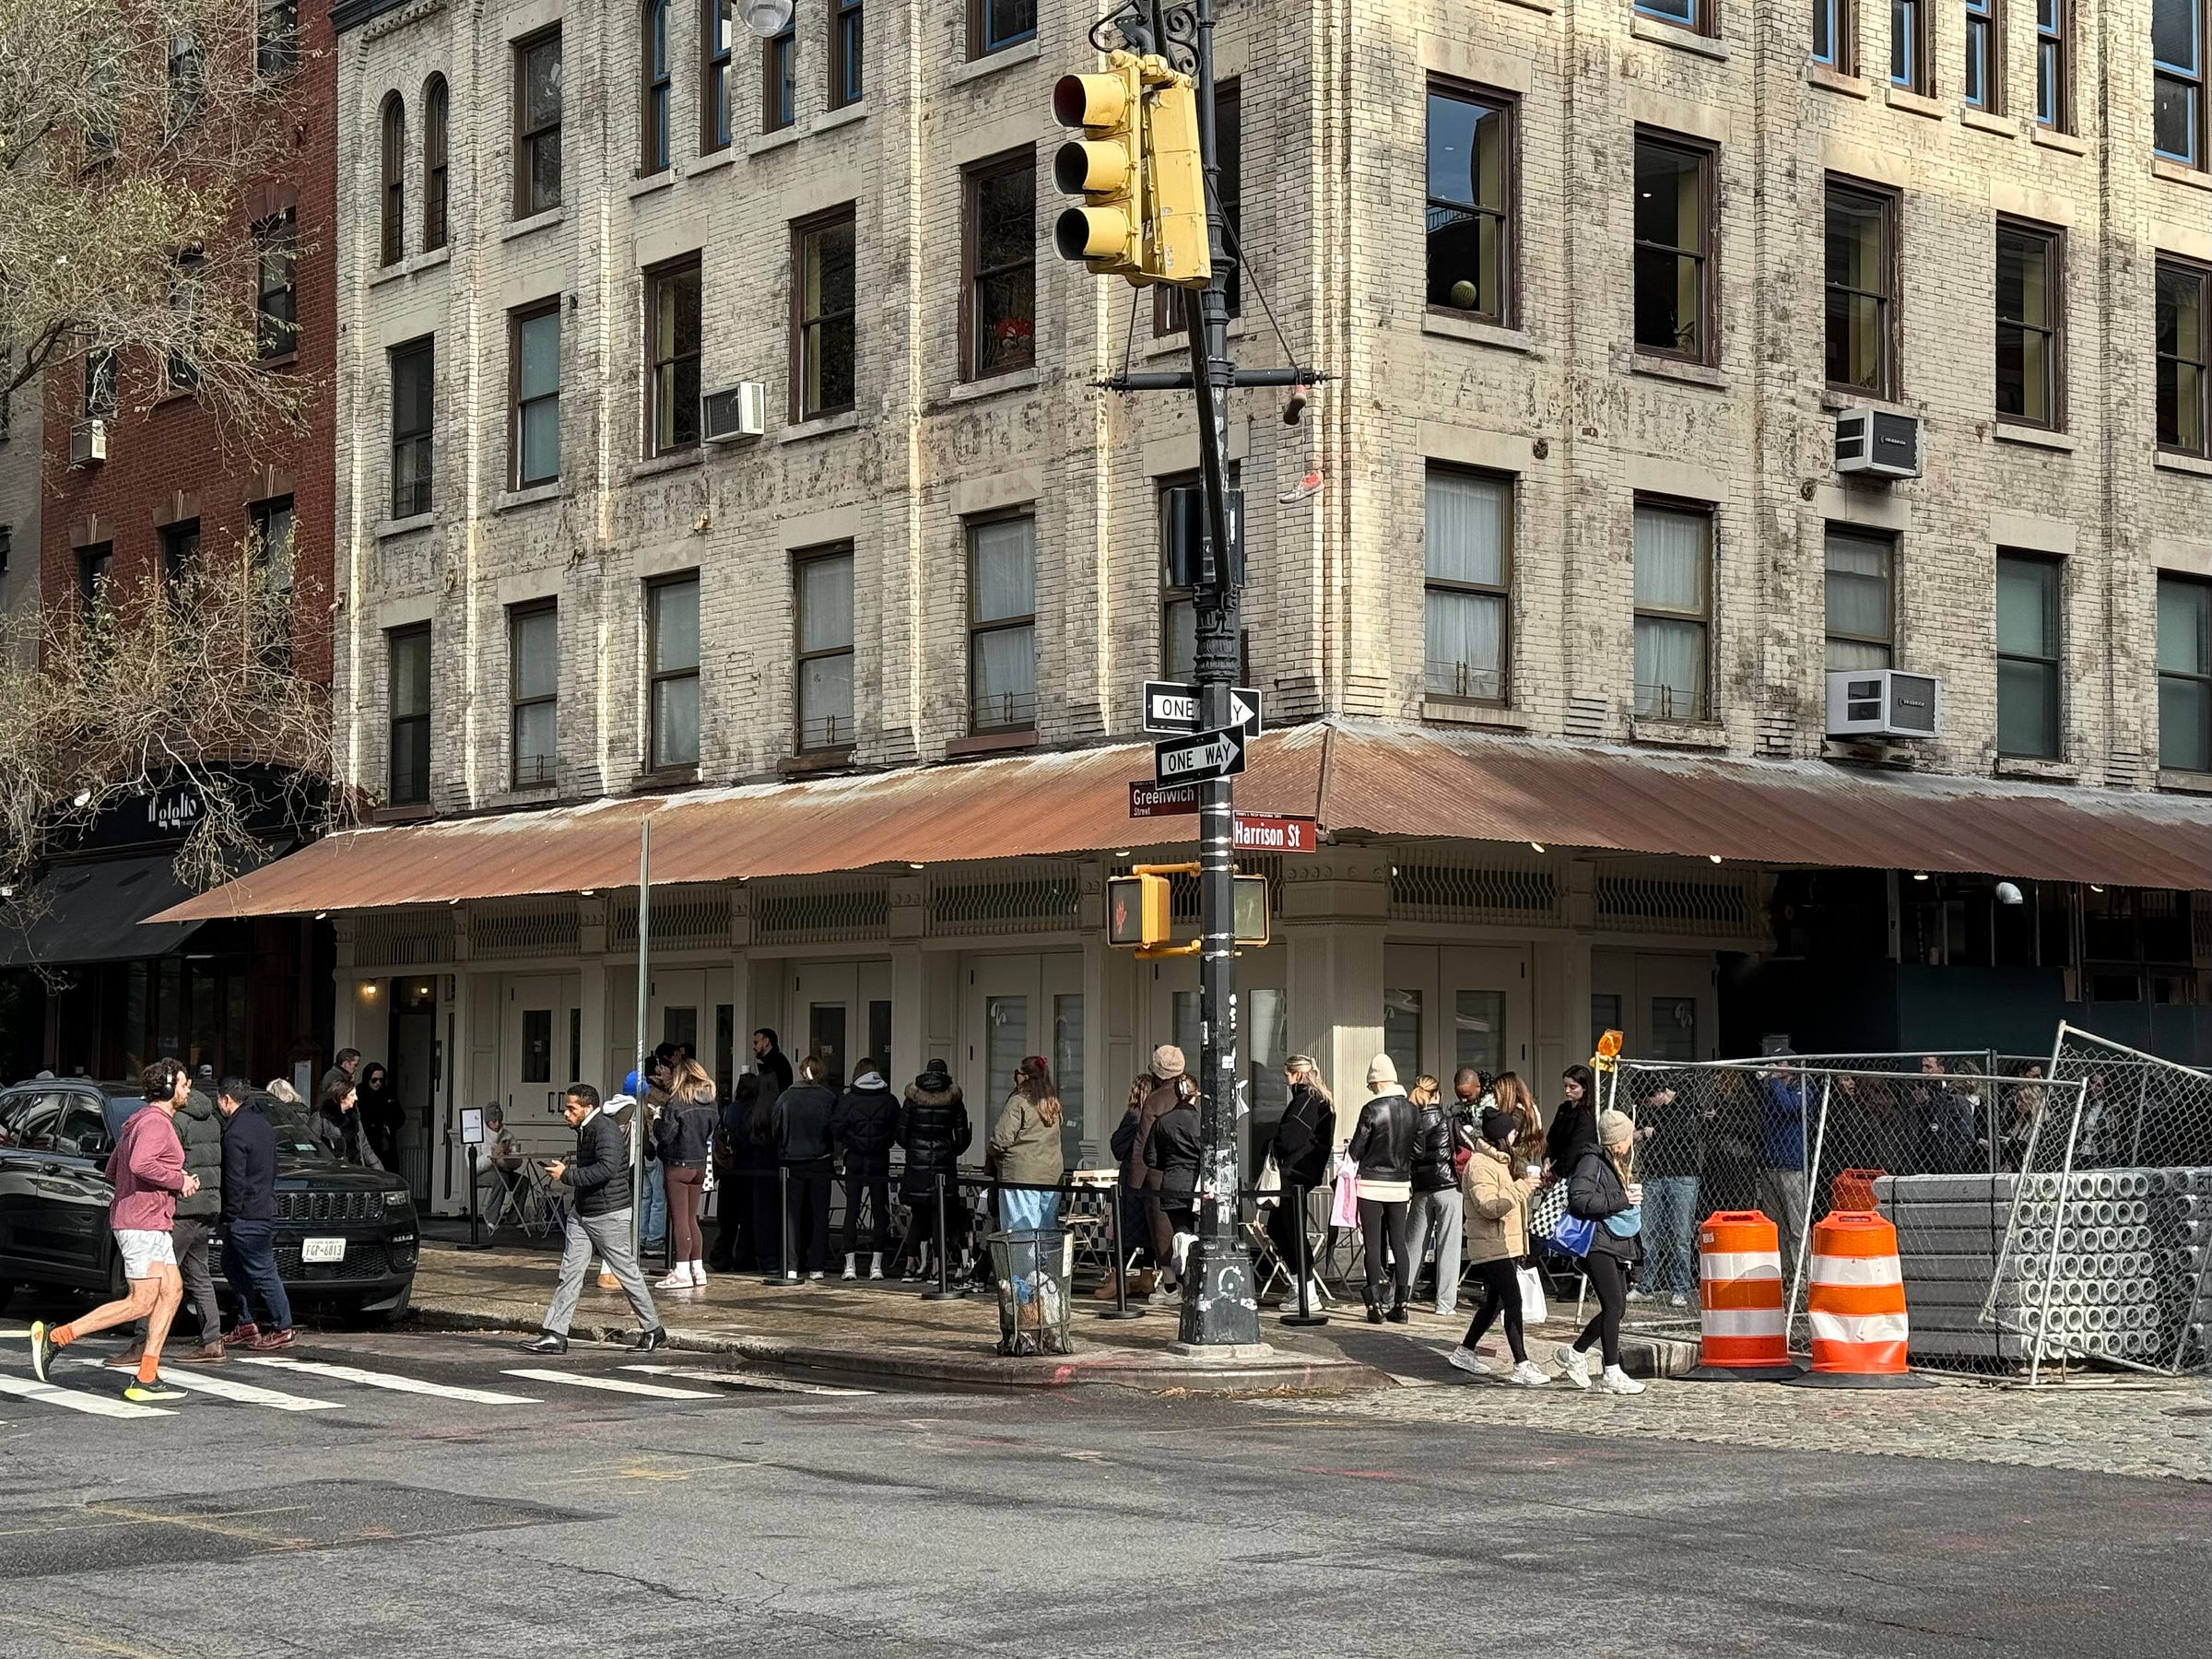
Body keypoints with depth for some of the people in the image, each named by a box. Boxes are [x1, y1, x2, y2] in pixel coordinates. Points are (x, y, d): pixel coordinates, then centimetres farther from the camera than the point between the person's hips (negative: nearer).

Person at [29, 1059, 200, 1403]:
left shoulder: (138, 1122, 19)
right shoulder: (155, 1122, -13)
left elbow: (112, 1171, 23)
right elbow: (140, 1164, -31)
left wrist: (177, 1179, 16)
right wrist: (179, 1181, -16)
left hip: (153, 1224, 11)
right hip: (142, 1222, -11)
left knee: (172, 1292, 7)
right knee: (140, 1303, -11)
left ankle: (146, 1380, 4)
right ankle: (55, 1337, -9)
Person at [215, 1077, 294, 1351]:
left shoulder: (235, 1134, -18)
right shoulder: (261, 1124, 13)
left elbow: (234, 1181, -19)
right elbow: (271, 1170, 20)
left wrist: (231, 1214, -12)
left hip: (247, 1216, -10)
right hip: (265, 1207, 10)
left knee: (262, 1272, -4)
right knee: (233, 1267, 18)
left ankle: (282, 1329, 0)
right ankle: (246, 1325, 21)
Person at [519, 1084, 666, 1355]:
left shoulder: (605, 1129, -18)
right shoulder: (584, 1130, 12)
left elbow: (607, 1169, -32)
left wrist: (568, 1174, -26)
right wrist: (571, 1166, 11)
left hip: (609, 1215, -9)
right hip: (582, 1213, 9)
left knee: (627, 1272, 3)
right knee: (570, 1272, 1)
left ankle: (653, 1331, 17)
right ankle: (555, 1336, -1)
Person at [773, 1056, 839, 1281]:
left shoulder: (785, 1098, 0)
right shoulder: (828, 1098, -5)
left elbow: (776, 1130, 3)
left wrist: (781, 1157, 13)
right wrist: (834, 1157, 8)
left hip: (792, 1163, 1)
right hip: (820, 1163, -1)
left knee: (792, 1214, 5)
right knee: (819, 1214, 6)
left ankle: (791, 1266, -1)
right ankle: (816, 1266, 6)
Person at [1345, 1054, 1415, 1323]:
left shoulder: (1372, 1110, -13)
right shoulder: (1411, 1109, 1)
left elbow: (1355, 1152, -7)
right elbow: (1416, 1148, 10)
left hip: (1372, 1183, -4)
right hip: (1400, 1183, 4)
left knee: (1373, 1245, 0)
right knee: (1399, 1243, 9)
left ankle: (1375, 1305, -1)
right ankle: (1400, 1305, 9)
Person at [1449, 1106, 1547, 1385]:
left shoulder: (1502, 1161, 18)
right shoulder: (1480, 1165, -15)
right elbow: (1489, 1206, -25)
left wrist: (1526, 1183, 14)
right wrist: (1521, 1188, -25)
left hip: (1508, 1244, 10)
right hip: (1492, 1245, -10)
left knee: (1495, 1302, 15)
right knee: (1513, 1302, -14)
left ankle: (1465, 1351, 28)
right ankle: (1521, 1366, -15)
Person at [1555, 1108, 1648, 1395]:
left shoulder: (1617, 1164, 18)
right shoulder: (1592, 1162, -11)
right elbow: (1579, 1199, -23)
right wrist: (1621, 1200, -21)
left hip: (1616, 1244, 10)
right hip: (1597, 1244, -10)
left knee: (1617, 1307, 9)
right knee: (1614, 1304, -13)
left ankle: (1575, 1353, 25)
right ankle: (1612, 1374, -8)